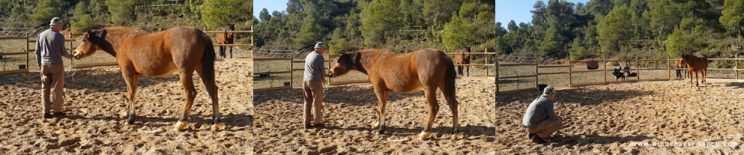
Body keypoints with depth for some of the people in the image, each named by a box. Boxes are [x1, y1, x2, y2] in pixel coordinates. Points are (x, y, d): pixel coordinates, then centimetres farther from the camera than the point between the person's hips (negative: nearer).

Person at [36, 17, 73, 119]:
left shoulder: (41, 35, 6)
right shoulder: (59, 36, -12)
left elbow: (37, 51, 9)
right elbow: (63, 52, -7)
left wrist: (39, 64, 17)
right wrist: (69, 56, 14)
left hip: (44, 65, 5)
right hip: (56, 64, -5)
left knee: (45, 88, 10)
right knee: (57, 88, 4)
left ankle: (46, 112, 11)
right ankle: (56, 111, 9)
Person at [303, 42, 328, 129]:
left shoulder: (308, 55, 14)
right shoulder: (319, 57, -11)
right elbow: (322, 70, -9)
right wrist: (323, 78, 11)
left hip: (305, 80, 8)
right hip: (315, 81, -8)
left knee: (308, 102, 10)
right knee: (317, 102, 3)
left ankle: (307, 123, 11)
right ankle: (317, 122, 9)